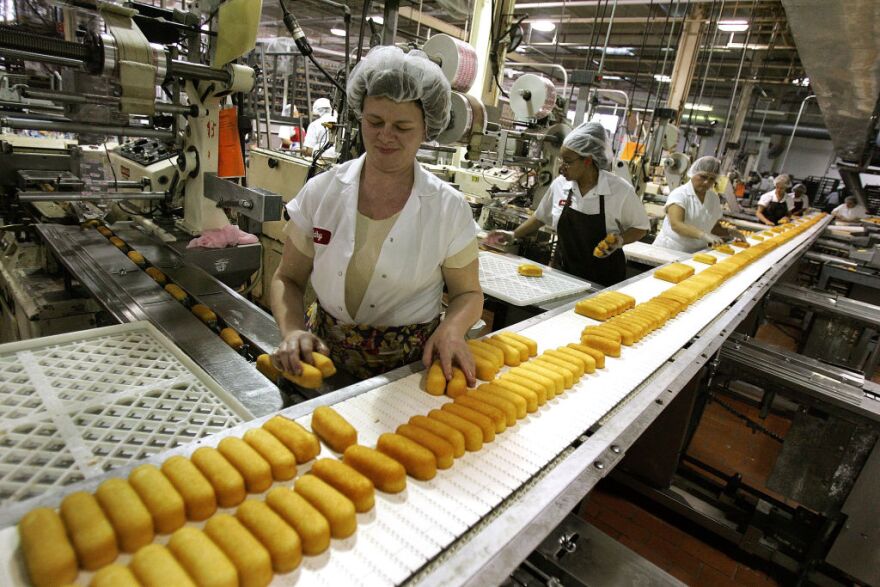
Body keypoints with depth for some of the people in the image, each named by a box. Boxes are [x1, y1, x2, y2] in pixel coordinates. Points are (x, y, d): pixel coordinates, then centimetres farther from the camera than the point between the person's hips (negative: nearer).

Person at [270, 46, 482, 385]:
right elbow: (288, 279, 6)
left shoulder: (449, 208, -6)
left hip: (409, 368, -1)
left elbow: (467, 294, 4)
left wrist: (452, 328, -17)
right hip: (324, 355, 2)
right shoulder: (321, 191, -2)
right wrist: (292, 330, -13)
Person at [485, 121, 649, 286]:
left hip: (604, 278, -3)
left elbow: (640, 227, -2)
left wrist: (619, 241, -19)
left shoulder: (620, 190, -14)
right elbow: (541, 216, 13)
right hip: (562, 271, 3)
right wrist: (513, 235, 7)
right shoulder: (560, 184, -4)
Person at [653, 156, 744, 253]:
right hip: (669, 250, -6)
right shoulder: (679, 194, -5)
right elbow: (676, 225, -21)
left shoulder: (714, 197, 13)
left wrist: (729, 232, 4)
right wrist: (704, 235, -32)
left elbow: (714, 226, 24)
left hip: (697, 253, 6)